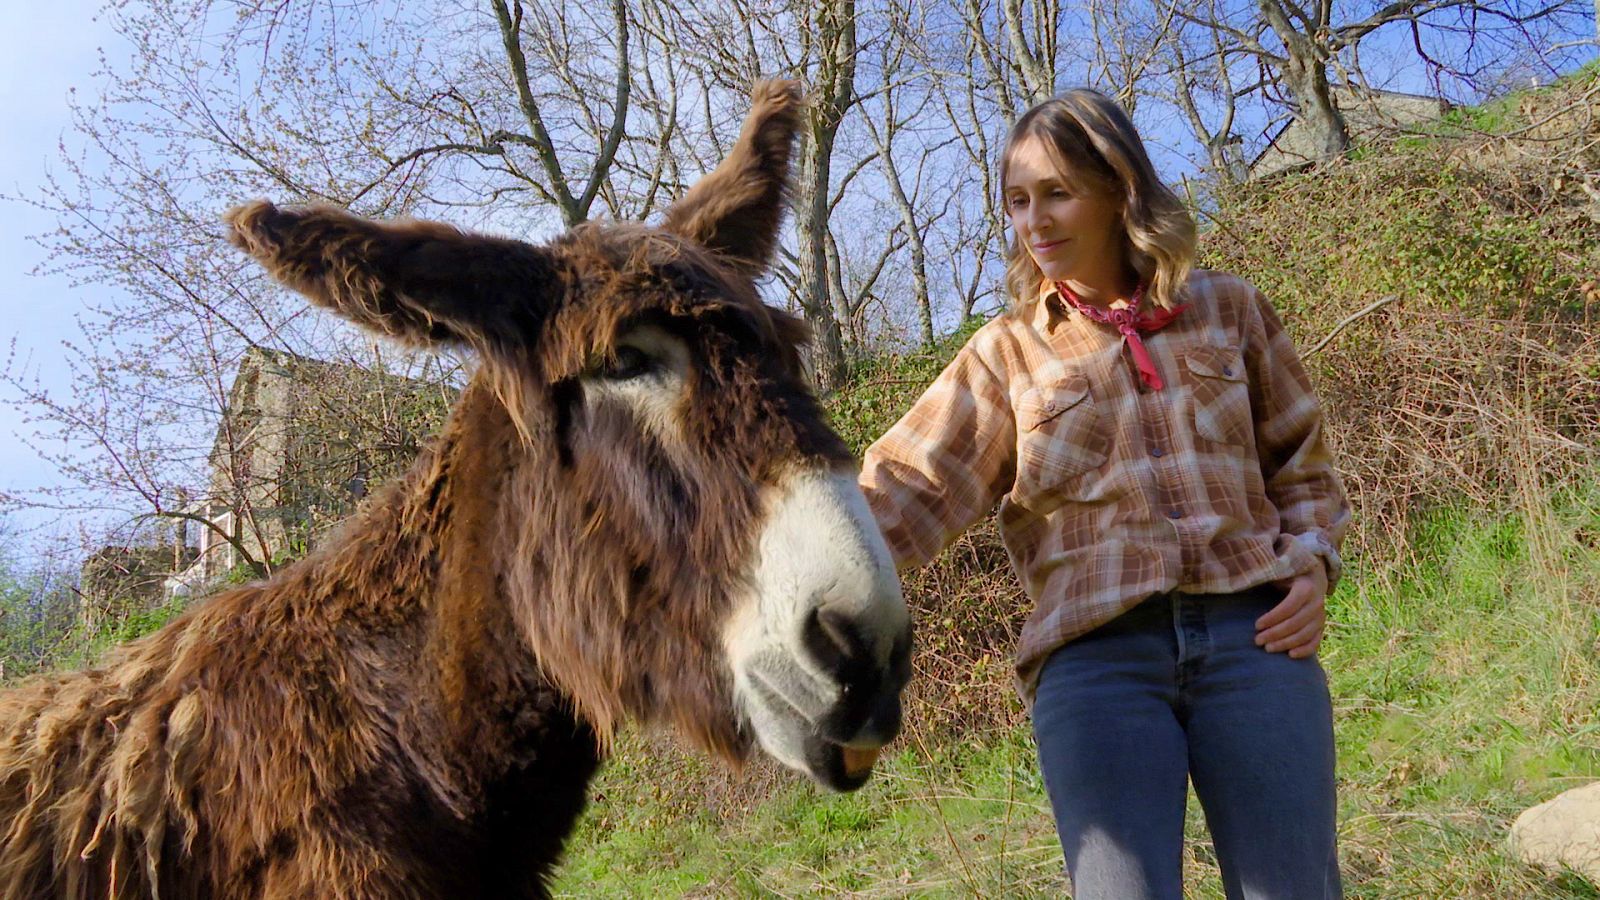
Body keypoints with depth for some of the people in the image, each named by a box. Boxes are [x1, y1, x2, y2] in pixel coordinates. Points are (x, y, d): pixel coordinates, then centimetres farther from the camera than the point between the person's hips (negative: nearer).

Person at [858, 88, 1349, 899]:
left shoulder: (1228, 309, 14)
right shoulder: (1007, 355, 11)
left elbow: (1302, 463, 20)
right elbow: (907, 491, -1)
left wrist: (1309, 563, 1)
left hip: (1254, 632, 1)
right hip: (1095, 655, -1)